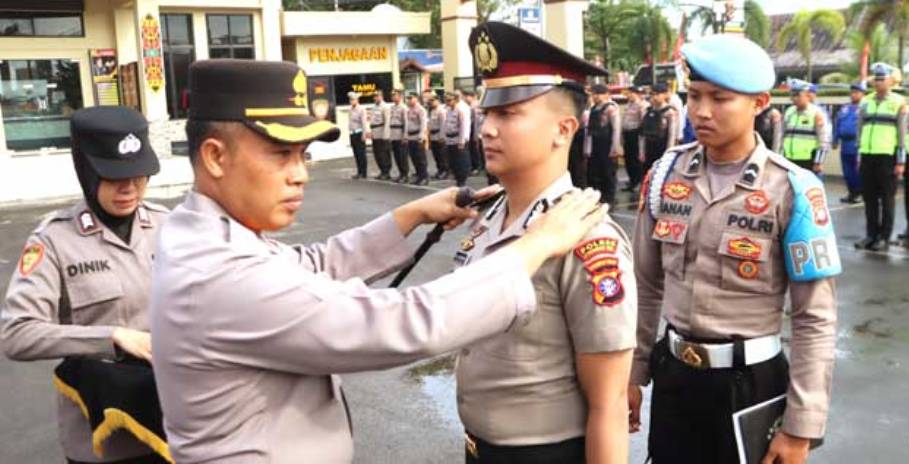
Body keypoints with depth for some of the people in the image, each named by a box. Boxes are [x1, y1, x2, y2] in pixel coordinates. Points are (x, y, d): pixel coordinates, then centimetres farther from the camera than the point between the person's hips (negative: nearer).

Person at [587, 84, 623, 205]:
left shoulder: (611, 108, -11)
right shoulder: (594, 108, 12)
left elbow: (616, 128, -15)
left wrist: (615, 148, -18)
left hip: (607, 146, -8)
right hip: (595, 146, 8)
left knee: (608, 172, 2)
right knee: (592, 172, 12)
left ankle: (608, 198, 13)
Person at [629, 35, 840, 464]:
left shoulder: (792, 190, -14)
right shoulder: (666, 173, -2)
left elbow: (815, 319, -12)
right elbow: (647, 286, 6)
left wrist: (801, 427, -12)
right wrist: (633, 372, 9)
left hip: (750, 380, -3)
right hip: (673, 372, 4)